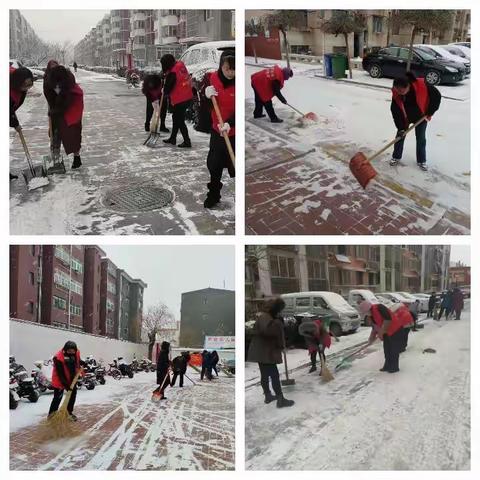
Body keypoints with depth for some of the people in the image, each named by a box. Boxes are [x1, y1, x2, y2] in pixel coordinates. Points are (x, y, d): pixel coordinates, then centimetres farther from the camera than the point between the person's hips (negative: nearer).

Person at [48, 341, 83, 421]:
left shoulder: (76, 353, -11)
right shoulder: (58, 357, -29)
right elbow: (60, 373, -27)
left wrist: (82, 363, -9)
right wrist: (65, 384, -28)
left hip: (72, 379, 6)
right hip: (60, 380, -6)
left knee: (73, 395, 14)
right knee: (57, 398, -3)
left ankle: (69, 412, 33)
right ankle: (51, 414, 11)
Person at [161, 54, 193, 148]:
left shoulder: (172, 73, -22)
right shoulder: (180, 65, 1)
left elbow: (167, 89, -15)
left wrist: (164, 91, 9)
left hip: (180, 100, -9)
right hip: (187, 97, 9)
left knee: (180, 120, 1)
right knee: (176, 118, 20)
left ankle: (187, 141, 5)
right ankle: (172, 138, 32)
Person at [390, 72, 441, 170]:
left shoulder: (422, 86, -33)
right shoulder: (396, 94, -27)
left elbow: (437, 96, -19)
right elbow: (396, 112, -20)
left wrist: (430, 112, -15)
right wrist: (401, 128, -22)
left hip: (421, 117, -1)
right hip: (405, 118, 1)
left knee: (421, 139, 6)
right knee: (400, 135, 7)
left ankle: (421, 161, 20)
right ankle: (396, 157, 27)